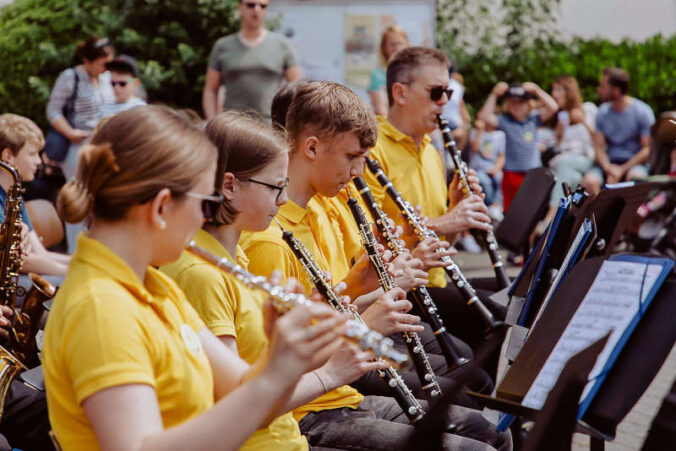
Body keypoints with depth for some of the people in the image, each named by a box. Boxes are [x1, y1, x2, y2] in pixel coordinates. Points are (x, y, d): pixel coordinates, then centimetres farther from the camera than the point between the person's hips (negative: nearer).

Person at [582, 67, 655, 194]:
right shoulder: (602, 112, 10)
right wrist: (608, 169, -15)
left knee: (635, 177, -38)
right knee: (589, 181, -28)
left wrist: (622, 169, -16)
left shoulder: (643, 111, -3)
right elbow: (599, 147, 6)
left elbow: (647, 149, -6)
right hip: (609, 162, 3)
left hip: (635, 162, -3)